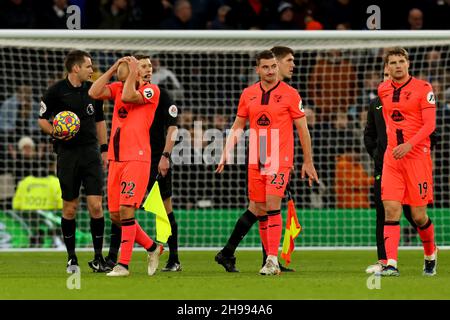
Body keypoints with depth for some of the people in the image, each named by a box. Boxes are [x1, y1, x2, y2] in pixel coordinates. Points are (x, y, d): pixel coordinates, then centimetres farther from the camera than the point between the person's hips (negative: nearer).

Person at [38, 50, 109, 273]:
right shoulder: (57, 91, -4)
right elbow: (42, 119, 2)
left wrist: (104, 149, 14)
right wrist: (54, 133, -17)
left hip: (91, 152, 2)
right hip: (67, 153, -2)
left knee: (95, 205, -7)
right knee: (70, 207, 2)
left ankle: (98, 258, -1)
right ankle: (71, 257, 15)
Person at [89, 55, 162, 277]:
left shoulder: (152, 90, -1)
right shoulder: (118, 87, 14)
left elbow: (128, 96, -18)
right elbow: (94, 93, -2)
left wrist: (132, 72, -6)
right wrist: (114, 68, 0)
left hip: (137, 159, -6)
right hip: (116, 159, 6)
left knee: (125, 210, -13)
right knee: (115, 216, 7)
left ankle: (123, 265, -8)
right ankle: (151, 247, 25)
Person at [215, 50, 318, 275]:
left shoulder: (290, 94, -3)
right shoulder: (248, 94, 8)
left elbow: (302, 128, 0)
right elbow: (237, 127, 15)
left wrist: (308, 162, 0)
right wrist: (226, 153, 5)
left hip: (279, 161, -4)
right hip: (255, 161, 4)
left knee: (272, 206, -14)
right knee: (259, 210, 6)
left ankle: (272, 260, -14)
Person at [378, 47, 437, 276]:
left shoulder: (423, 88, -5)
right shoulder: (383, 90, 9)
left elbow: (430, 124, -11)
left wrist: (409, 144, -23)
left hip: (417, 155, -3)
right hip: (392, 156, 3)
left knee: (418, 215, 1)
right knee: (391, 210, -10)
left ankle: (431, 253, 28)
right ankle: (391, 264, -15)